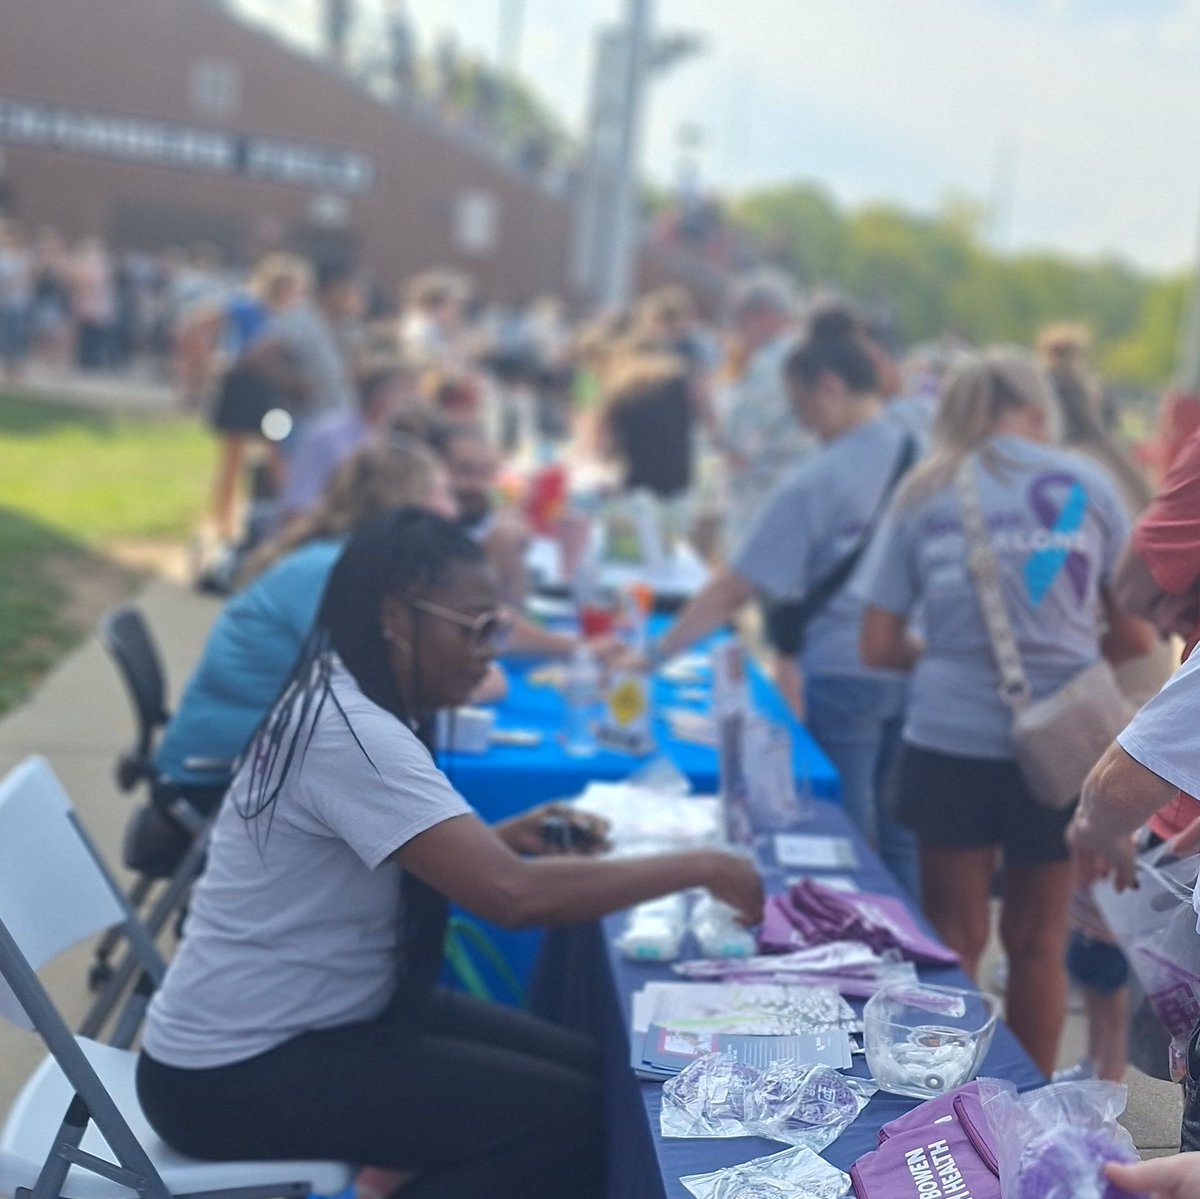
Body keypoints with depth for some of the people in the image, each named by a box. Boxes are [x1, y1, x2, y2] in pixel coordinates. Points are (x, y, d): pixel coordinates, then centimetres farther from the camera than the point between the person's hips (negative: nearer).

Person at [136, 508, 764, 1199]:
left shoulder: (349, 704, 4)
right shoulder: (347, 729, -26)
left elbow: (419, 859, 17)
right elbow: (514, 896, -33)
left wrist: (503, 840, 0)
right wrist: (698, 868, -23)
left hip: (323, 1020, 9)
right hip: (239, 1070, -9)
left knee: (590, 1072, 3)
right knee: (567, 1115, -14)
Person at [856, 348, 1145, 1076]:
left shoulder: (924, 494, 3)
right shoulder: (1088, 485, 3)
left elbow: (880, 647, 1)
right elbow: (1135, 626, 6)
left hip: (951, 743, 0)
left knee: (955, 944, 13)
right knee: (1039, 943, 13)